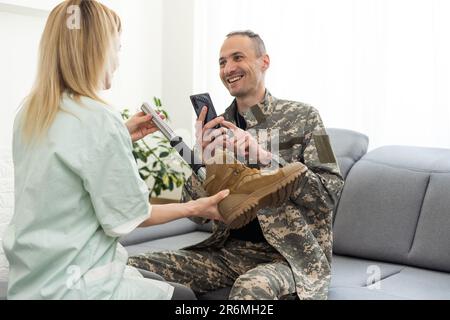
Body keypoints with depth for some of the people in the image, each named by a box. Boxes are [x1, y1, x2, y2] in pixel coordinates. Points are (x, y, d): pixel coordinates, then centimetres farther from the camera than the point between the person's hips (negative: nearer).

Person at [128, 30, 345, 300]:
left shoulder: (303, 117, -2)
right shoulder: (218, 127, 7)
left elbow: (330, 191, -11)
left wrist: (263, 156, -20)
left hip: (291, 256, -3)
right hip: (229, 250, 4)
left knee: (250, 287, -36)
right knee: (134, 267, -13)